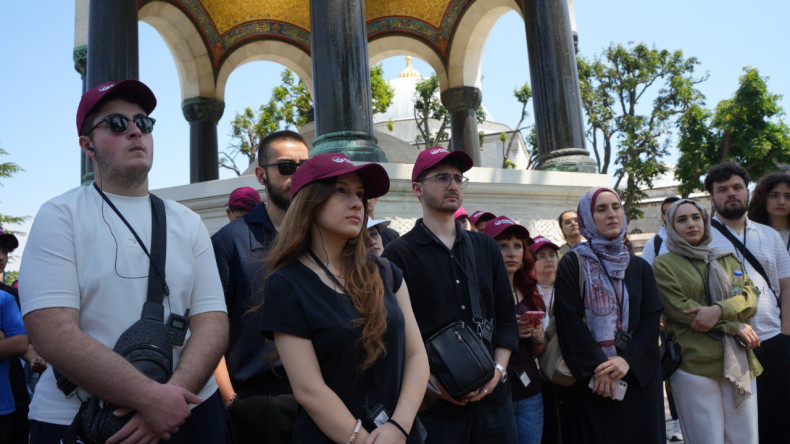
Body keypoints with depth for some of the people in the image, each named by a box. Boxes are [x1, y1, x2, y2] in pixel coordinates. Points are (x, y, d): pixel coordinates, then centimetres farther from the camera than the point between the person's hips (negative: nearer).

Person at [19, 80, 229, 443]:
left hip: (186, 412, 3)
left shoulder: (188, 223, 4)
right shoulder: (60, 216, -6)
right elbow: (53, 335, -17)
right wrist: (151, 399, -23)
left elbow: (212, 323, -4)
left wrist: (172, 395, -20)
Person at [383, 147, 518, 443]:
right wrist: (432, 382, -15)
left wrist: (498, 369, -2)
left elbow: (506, 316, 11)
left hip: (493, 396, 4)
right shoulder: (398, 255, -5)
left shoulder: (486, 248, 10)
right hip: (435, 405, -4)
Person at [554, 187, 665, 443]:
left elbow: (652, 317, 1)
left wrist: (628, 360, -14)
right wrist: (597, 366, -16)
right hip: (591, 379, -3)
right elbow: (569, 319, -9)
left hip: (637, 376, 3)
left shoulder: (639, 267, 11)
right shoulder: (572, 264, 0)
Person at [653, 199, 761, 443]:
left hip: (739, 364, 4)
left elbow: (751, 298, 4)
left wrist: (719, 310, -16)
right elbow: (678, 309, -8)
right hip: (694, 365, -4)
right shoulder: (664, 264, 3)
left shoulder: (727, 259, 18)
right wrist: (735, 327, -9)